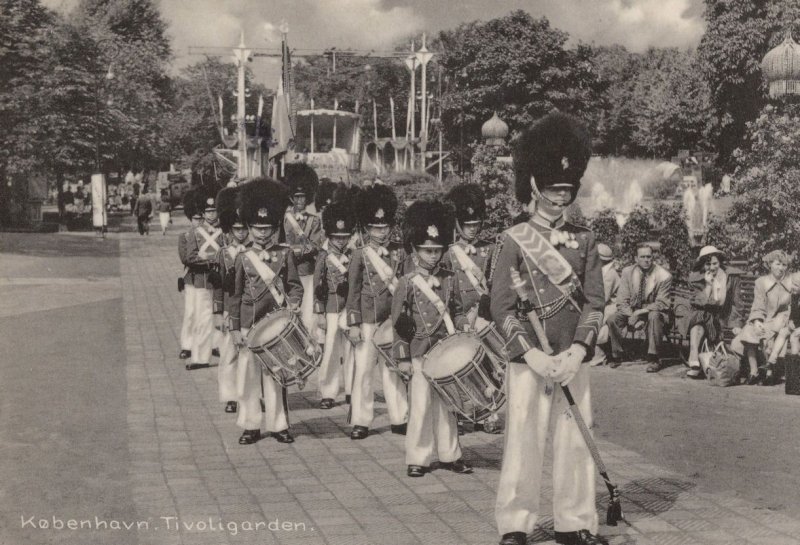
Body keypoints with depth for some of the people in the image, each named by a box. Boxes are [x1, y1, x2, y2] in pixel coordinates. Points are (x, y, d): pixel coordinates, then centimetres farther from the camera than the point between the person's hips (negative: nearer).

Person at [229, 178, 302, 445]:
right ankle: (251, 425, 11)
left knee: (275, 373, 3)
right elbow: (236, 295, 7)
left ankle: (278, 424, 11)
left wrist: (293, 303, -16)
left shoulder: (285, 255, 4)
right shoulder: (243, 258, 5)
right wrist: (235, 328, 2)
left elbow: (294, 285, 6)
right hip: (249, 325, 1)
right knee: (249, 374, 3)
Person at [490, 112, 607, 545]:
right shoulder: (514, 241, -2)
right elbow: (501, 307, -5)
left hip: (573, 359, 3)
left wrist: (577, 352, -10)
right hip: (528, 359, -3)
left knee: (576, 441, 6)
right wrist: (533, 355, -15)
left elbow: (594, 302, 4)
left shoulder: (584, 241, 8)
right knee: (523, 443, -2)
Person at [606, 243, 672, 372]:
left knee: (654, 316, -37)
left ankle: (654, 359, -26)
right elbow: (622, 301, -4)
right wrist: (632, 317, -21)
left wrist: (641, 312, -28)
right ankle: (616, 355, -5)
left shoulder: (664, 276, -12)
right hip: (631, 311, 3)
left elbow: (661, 304, -14)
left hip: (653, 312, -3)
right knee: (612, 319, -24)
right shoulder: (627, 272, -3)